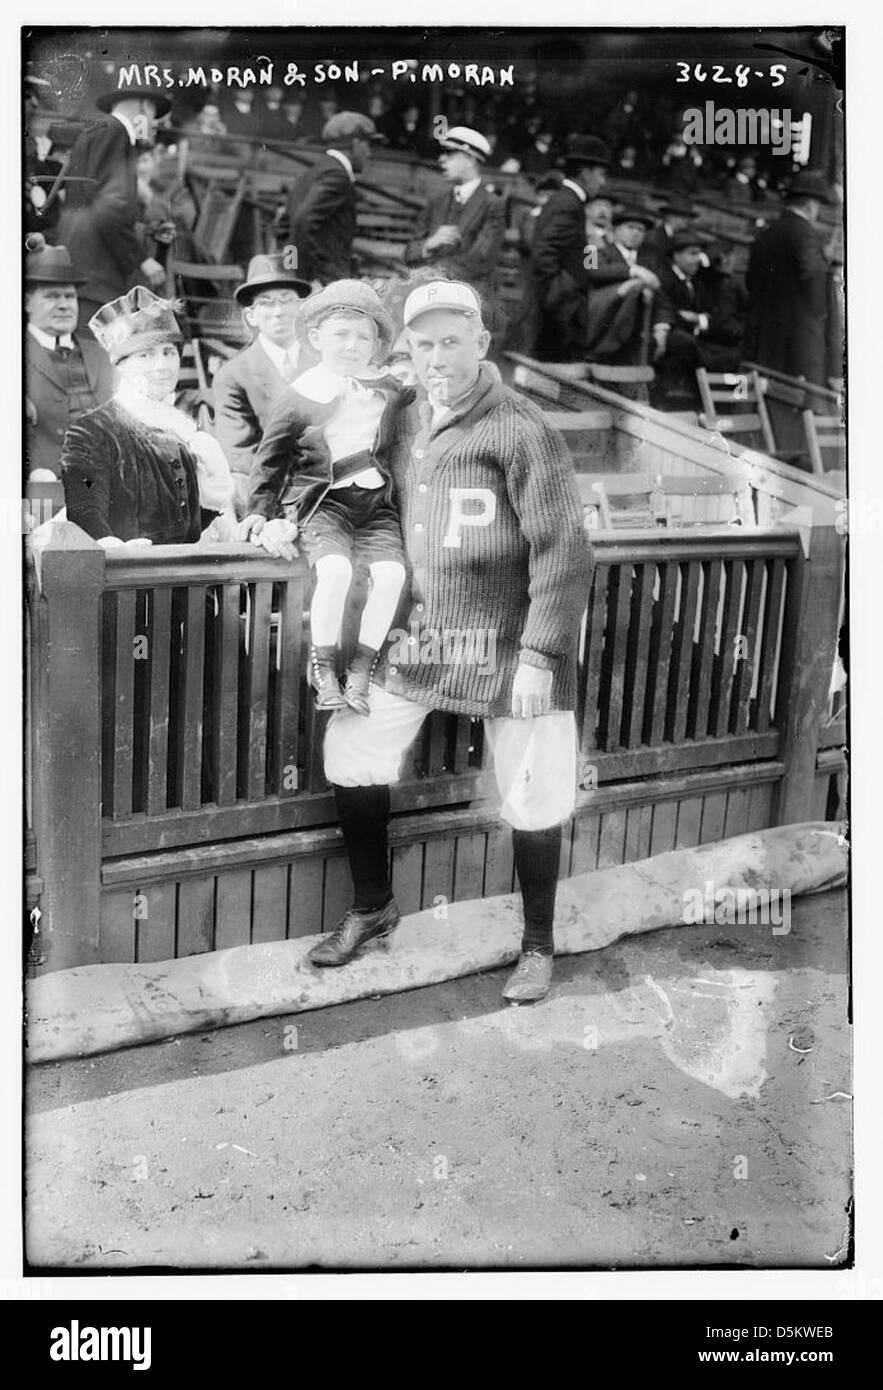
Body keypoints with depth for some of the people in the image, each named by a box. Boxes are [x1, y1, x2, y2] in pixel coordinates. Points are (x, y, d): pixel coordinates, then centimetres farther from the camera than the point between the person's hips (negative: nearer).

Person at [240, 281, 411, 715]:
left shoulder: (392, 391, 10)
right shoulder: (303, 395, 1)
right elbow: (271, 458, 7)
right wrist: (261, 511, 2)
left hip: (375, 503, 3)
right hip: (320, 500, -3)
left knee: (391, 571, -21)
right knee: (336, 569, -30)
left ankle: (360, 672, -7)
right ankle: (323, 670, -13)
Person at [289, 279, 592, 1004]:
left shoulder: (524, 432, -13)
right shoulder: (404, 422, 8)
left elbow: (563, 550, -15)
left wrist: (540, 656, -19)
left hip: (507, 646, -6)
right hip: (416, 637, 6)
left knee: (532, 794, 3)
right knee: (351, 752, 5)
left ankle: (538, 943, 25)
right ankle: (372, 906, 27)